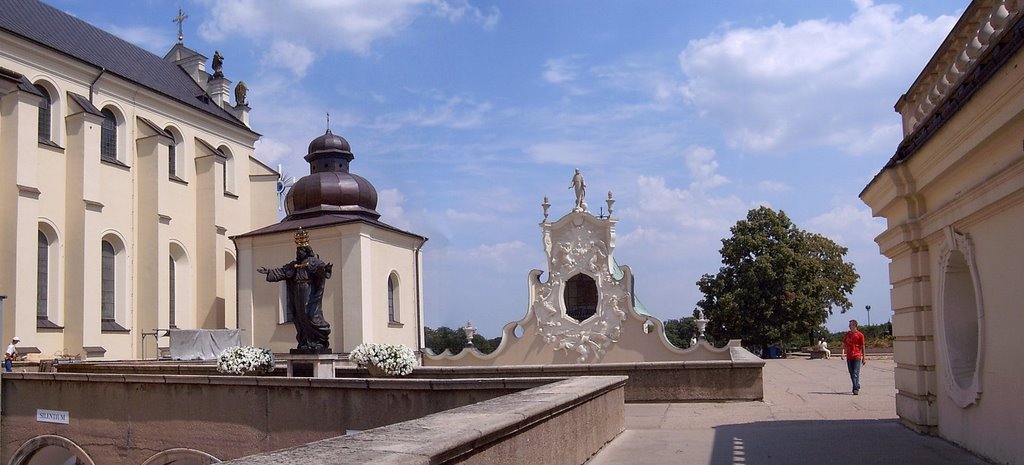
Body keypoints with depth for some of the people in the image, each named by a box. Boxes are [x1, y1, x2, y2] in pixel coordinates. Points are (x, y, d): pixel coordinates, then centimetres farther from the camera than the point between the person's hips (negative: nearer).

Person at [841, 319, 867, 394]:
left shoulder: (860, 335, -2)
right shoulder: (847, 334, 10)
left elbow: (862, 347, 3)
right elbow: (844, 345, 11)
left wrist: (864, 358, 3)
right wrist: (843, 353, -6)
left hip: (857, 357, -5)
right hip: (849, 357, 5)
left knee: (856, 373, -11)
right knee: (852, 374, 11)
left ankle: (856, 389, -14)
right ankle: (857, 387, 26)